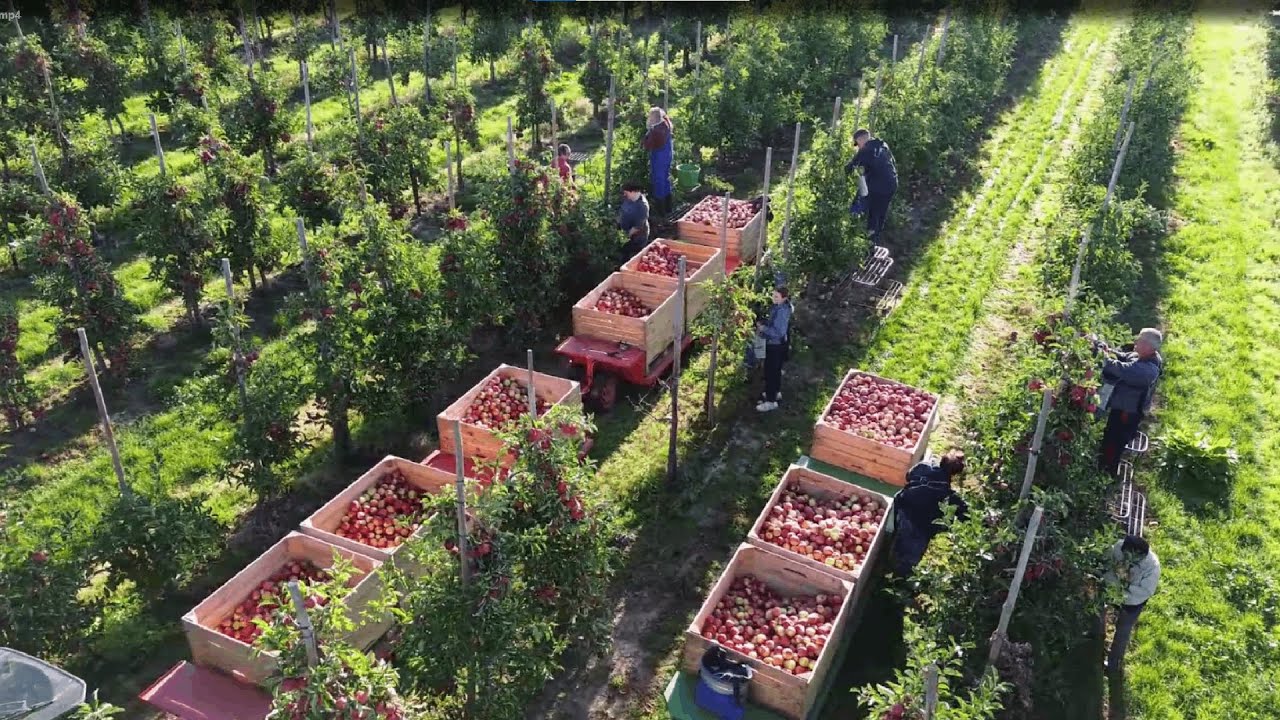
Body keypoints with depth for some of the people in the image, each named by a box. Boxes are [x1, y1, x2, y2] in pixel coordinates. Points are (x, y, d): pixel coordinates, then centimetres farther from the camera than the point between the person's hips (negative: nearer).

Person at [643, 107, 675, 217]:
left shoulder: (655, 131, -29)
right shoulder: (666, 124, -5)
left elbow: (647, 146, -22)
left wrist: (648, 131, -18)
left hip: (658, 158, -8)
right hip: (667, 156, 8)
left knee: (658, 182, 4)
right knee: (666, 180, 20)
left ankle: (660, 211, 13)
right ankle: (667, 208, 32)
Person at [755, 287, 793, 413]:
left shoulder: (782, 311, -26)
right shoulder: (777, 307, 3)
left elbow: (779, 332, -29)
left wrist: (764, 328, -23)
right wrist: (763, 325, 2)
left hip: (776, 345, -10)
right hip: (775, 344, 10)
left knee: (770, 371, -3)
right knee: (775, 369, 25)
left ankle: (771, 401, 3)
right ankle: (775, 392, 42)